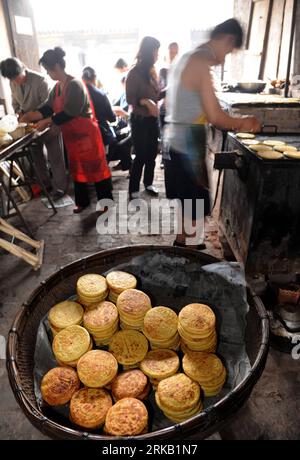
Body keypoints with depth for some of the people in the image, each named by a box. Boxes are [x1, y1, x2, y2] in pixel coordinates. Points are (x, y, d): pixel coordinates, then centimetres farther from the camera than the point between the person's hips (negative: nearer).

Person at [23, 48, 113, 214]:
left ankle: (106, 201, 9)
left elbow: (68, 113, -22)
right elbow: (48, 108, 9)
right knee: (77, 168, 14)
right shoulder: (57, 87, 10)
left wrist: (47, 122, -16)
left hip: (86, 133, -9)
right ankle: (82, 201, 27)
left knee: (95, 167, -2)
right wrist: (30, 116, -3)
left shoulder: (75, 84, -18)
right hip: (71, 135, 9)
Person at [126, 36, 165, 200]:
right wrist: (145, 101, -30)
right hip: (140, 120, -7)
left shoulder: (151, 71, 9)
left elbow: (156, 95, 13)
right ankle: (133, 190, 7)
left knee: (152, 153, 12)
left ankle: (148, 184, 28)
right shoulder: (135, 73, -12)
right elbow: (130, 99, -15)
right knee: (140, 156, -4)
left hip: (153, 119, 7)